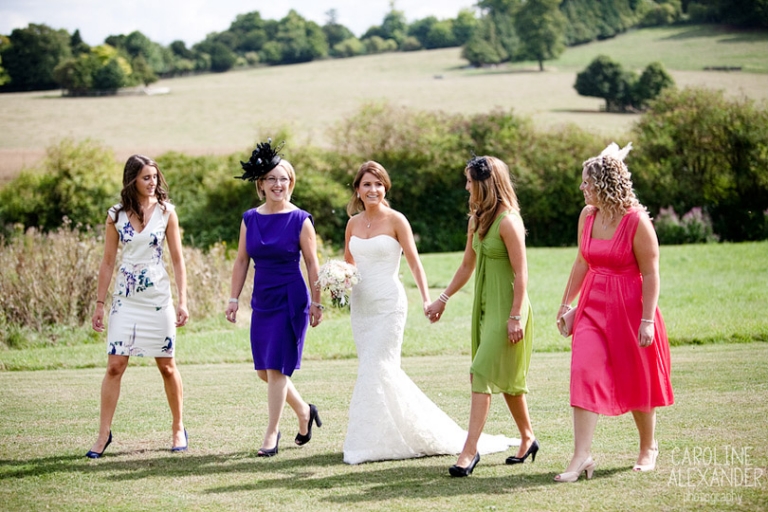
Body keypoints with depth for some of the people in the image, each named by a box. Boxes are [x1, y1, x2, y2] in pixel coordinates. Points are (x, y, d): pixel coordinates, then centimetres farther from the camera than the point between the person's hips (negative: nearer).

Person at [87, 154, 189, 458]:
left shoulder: (165, 211, -1)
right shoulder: (116, 215, 1)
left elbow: (177, 259, 1)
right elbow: (108, 262, 5)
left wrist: (182, 301, -5)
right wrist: (99, 303, 2)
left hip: (158, 298, -1)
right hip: (125, 297, 1)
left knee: (167, 365, 7)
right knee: (115, 365, -5)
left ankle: (178, 429, 21)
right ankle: (104, 434, 1)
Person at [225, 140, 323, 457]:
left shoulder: (300, 220, -5)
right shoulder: (250, 219, 5)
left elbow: (312, 264, -3)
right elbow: (242, 261, 10)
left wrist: (316, 302, -4)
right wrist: (233, 298, 7)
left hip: (290, 300, -5)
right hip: (262, 300, 5)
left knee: (277, 368, -6)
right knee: (264, 370, 8)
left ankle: (272, 434, 2)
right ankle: (304, 411, 31)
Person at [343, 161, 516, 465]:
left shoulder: (395, 220, -6)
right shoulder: (353, 223, 9)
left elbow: (414, 262, -6)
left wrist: (426, 299, -16)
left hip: (388, 303, -6)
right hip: (360, 303, 6)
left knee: (376, 369, -9)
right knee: (370, 369, 7)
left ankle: (371, 443, 0)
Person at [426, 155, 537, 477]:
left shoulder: (507, 221, -17)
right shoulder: (477, 219, 10)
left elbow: (521, 273, -18)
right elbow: (467, 265, 19)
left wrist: (515, 317, -20)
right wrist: (443, 299, 20)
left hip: (506, 307, -9)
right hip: (484, 305, 9)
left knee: (483, 374, -12)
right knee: (505, 377, 16)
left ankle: (470, 449, -11)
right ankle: (527, 439, 28)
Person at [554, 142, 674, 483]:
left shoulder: (637, 221, -16)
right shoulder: (587, 216, 2)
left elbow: (650, 273, -15)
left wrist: (647, 320, -18)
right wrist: (567, 302, 17)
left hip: (629, 309, -5)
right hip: (593, 307, 5)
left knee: (636, 382, 10)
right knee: (584, 373, -9)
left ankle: (648, 448, 32)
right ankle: (581, 457, -9)